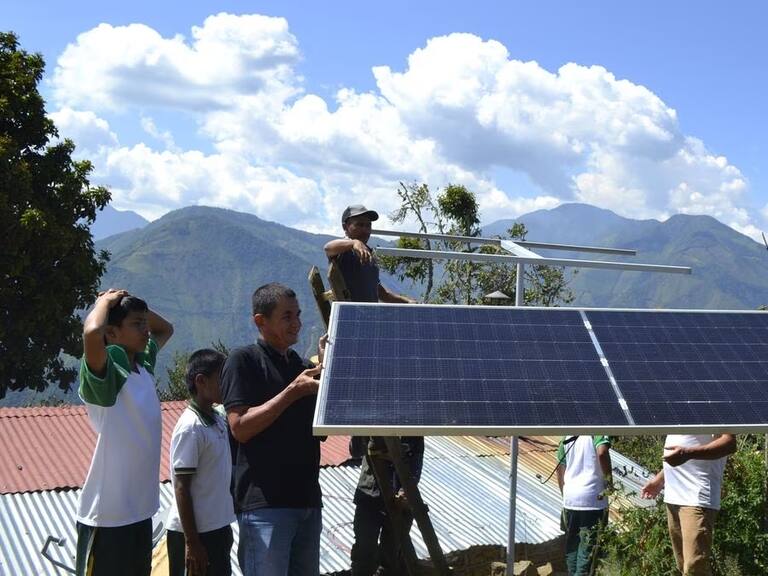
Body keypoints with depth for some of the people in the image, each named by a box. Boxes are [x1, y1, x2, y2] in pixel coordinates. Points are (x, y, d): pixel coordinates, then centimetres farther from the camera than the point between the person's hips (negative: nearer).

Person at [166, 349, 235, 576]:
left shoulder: (219, 420, 6)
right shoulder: (191, 427, -18)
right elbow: (181, 488, -18)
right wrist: (191, 542, -18)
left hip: (217, 528, 8)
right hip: (195, 532, -8)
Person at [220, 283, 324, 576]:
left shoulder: (303, 365, 16)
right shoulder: (243, 360, -4)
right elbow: (240, 427, -14)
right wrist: (293, 392, -18)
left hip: (306, 498, 7)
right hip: (265, 503, -7)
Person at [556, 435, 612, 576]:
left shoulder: (566, 440, 13)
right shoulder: (596, 434, -4)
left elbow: (560, 471, 14)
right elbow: (602, 452, -25)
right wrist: (608, 477, -12)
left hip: (569, 500, 5)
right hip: (592, 499, -5)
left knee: (572, 544, 16)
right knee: (589, 545, 1)